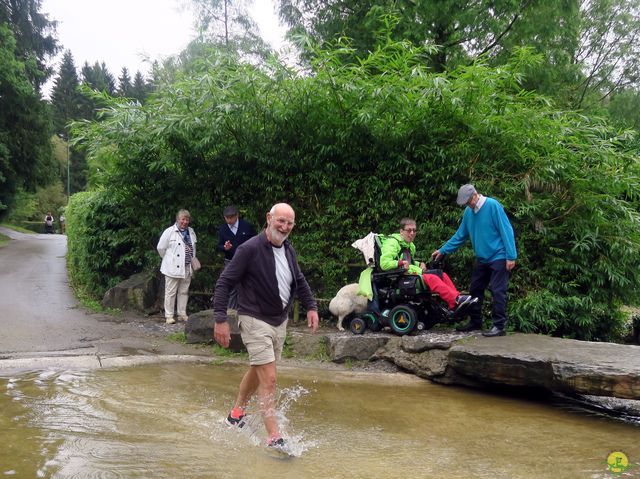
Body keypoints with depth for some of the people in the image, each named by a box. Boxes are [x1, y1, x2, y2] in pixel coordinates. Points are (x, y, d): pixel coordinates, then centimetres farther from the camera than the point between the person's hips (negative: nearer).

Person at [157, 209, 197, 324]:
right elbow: (160, 247, -3)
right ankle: (169, 316, 7)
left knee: (184, 292, 11)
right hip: (173, 268, -5)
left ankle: (182, 314, 20)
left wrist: (192, 261, 12)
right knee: (171, 292, 0)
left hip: (187, 267, 5)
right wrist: (168, 259, 5)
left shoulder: (191, 231, 10)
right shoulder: (169, 231, -7)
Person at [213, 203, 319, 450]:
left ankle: (236, 412, 43)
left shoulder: (289, 250, 5)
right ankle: (274, 438, -5)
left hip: (280, 322, 8)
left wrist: (311, 307, 9)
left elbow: (299, 281, 21)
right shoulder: (250, 249, -17)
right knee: (269, 379, -11)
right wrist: (220, 320, -21)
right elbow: (224, 283, -16)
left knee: (257, 371, 21)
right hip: (255, 321, -8)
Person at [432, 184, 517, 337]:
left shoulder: (493, 206, -15)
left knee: (498, 292, -7)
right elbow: (460, 236, 14)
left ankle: (499, 326, -1)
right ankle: (475, 322, 26)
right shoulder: (468, 212, 6)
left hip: (498, 257, -8)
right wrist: (442, 250, 11)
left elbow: (506, 230, -17)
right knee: (475, 290, 13)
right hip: (482, 259, 8)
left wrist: (511, 256, -19)